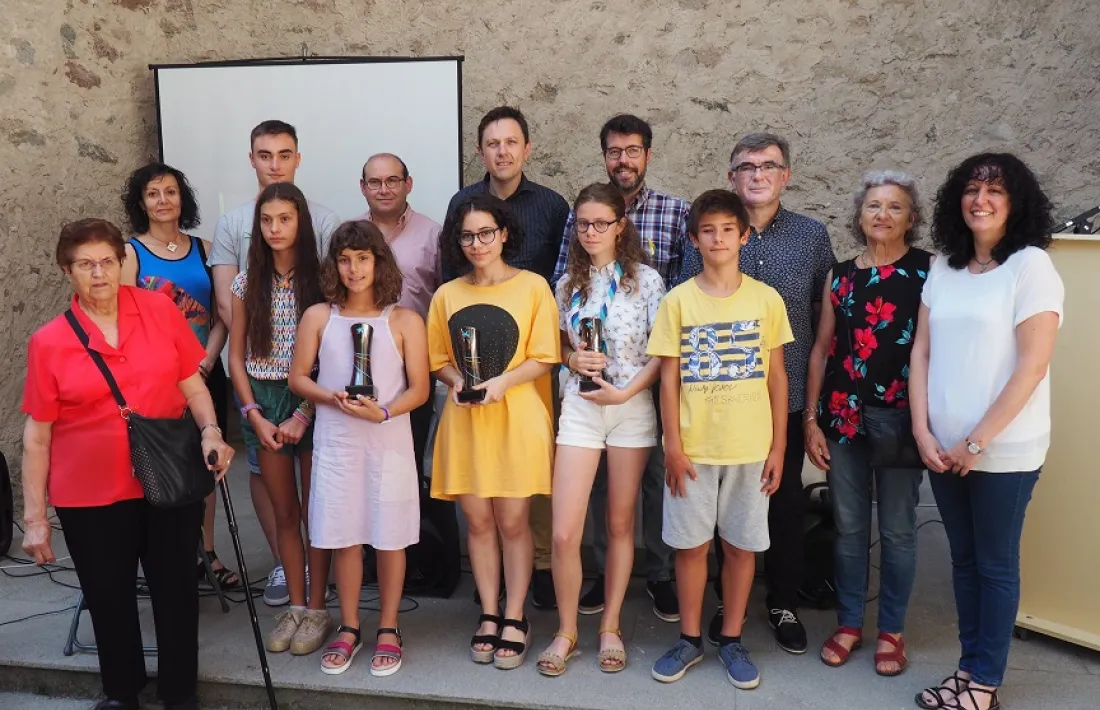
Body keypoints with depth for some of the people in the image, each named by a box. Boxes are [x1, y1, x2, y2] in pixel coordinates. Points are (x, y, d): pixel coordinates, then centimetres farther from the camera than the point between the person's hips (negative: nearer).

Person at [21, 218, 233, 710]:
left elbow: (192, 384, 4)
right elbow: (37, 435, -3)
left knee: (176, 590, 10)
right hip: (90, 495, 0)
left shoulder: (161, 310, -2)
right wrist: (34, 517, -3)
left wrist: (211, 431, -13)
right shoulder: (48, 342, -5)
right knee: (109, 596, 14)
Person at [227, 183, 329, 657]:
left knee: (315, 511, 4)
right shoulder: (247, 282, 5)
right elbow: (236, 356, 7)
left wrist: (304, 416, -12)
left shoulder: (320, 280, -5)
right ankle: (296, 606, 24)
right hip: (262, 402, 3)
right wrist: (255, 414, -3)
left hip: (313, 402, -3)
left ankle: (317, 609, 18)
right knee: (284, 512, 12)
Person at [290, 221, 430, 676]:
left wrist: (383, 412, -20)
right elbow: (297, 377, 5)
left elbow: (419, 389, -4)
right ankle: (349, 628, 26)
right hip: (335, 442, 2)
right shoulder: (318, 317, 3)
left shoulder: (404, 321, -3)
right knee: (343, 536, 9)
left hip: (389, 441, -1)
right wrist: (333, 397, -13)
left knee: (389, 537, 6)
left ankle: (388, 630, 22)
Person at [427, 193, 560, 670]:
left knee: (512, 522, 2)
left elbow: (544, 359, -3)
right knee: (478, 521, 9)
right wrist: (457, 380, -9)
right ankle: (488, 616, 23)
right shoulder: (447, 295, 7)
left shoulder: (533, 287, -2)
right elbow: (439, 360, 12)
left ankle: (514, 619, 18)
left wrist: (502, 381, -17)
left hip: (516, 419, -3)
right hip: (464, 421, 3)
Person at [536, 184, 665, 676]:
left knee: (620, 525, 10)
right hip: (579, 409, 2)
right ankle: (566, 631, 17)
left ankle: (610, 627, 26)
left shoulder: (645, 279, -2)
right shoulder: (569, 283, 8)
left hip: (632, 409, -2)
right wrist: (574, 359, -7)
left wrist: (626, 392, -16)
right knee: (564, 533, -3)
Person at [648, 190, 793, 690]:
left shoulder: (766, 300, 0)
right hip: (693, 448, 0)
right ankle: (690, 639, 25)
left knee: (741, 545, 10)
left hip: (750, 447, 1)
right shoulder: (677, 301, -2)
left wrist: (778, 447, 1)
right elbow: (669, 378, -1)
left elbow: (777, 377, 4)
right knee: (691, 545, 8)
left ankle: (731, 640, 26)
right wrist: (672, 445, -7)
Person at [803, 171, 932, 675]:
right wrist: (810, 419, 5)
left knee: (897, 530, 8)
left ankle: (891, 629, 25)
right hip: (843, 417, 3)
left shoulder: (929, 269, -2)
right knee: (848, 526, 12)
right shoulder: (840, 275, 8)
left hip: (901, 418, -3)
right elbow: (821, 349, 9)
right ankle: (849, 622, 27)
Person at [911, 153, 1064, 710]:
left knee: (995, 565, 8)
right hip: (944, 448, 5)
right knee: (964, 559, 15)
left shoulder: (1031, 266, -10)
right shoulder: (944, 268, 7)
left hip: (1004, 452, -5)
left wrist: (977, 441, -14)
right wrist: (922, 431, -3)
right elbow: (922, 351, 6)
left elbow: (1032, 367, -15)